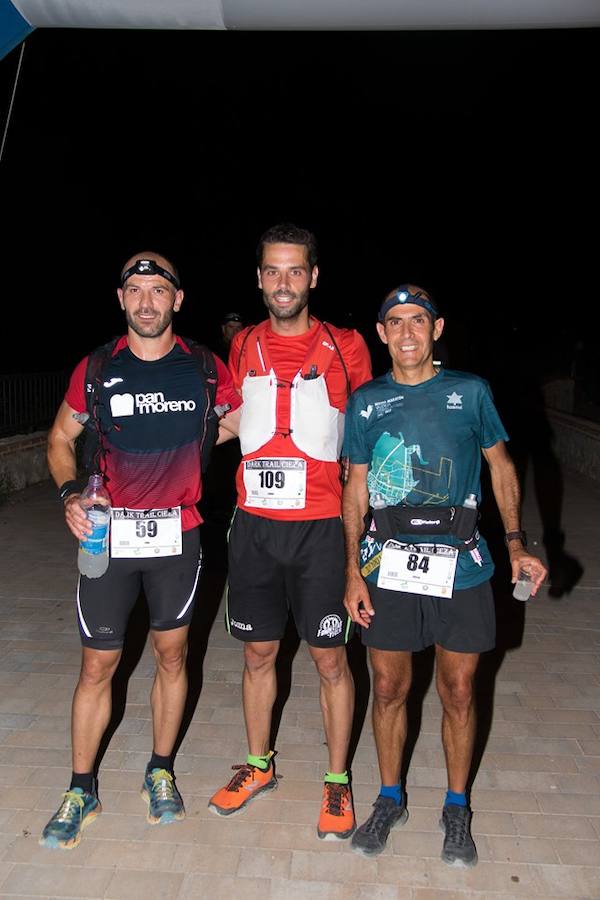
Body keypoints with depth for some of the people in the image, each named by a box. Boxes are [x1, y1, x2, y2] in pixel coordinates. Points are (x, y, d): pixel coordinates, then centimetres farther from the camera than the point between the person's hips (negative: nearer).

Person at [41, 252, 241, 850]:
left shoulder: (205, 370, -2)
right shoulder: (96, 369, -2)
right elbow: (60, 438, 8)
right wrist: (70, 494, -7)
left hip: (177, 536, 1)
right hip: (108, 535, 0)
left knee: (171, 655, 13)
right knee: (98, 665, 7)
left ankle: (161, 772, 35)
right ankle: (81, 790, 27)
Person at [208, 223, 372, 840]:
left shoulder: (345, 347, -1)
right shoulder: (243, 347, 7)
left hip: (321, 527, -3)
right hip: (254, 524, 3)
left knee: (330, 658, 7)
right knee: (258, 653, 15)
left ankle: (337, 781, 28)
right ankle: (258, 765, 37)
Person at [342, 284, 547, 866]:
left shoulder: (470, 392, 1)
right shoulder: (366, 401, 3)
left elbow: (500, 465, 8)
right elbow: (356, 487, 6)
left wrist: (516, 545, -1)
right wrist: (353, 571, 0)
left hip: (460, 565, 0)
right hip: (386, 567, 1)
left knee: (458, 691, 11)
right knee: (389, 688, 11)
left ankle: (456, 807, 33)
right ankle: (390, 800, 34)